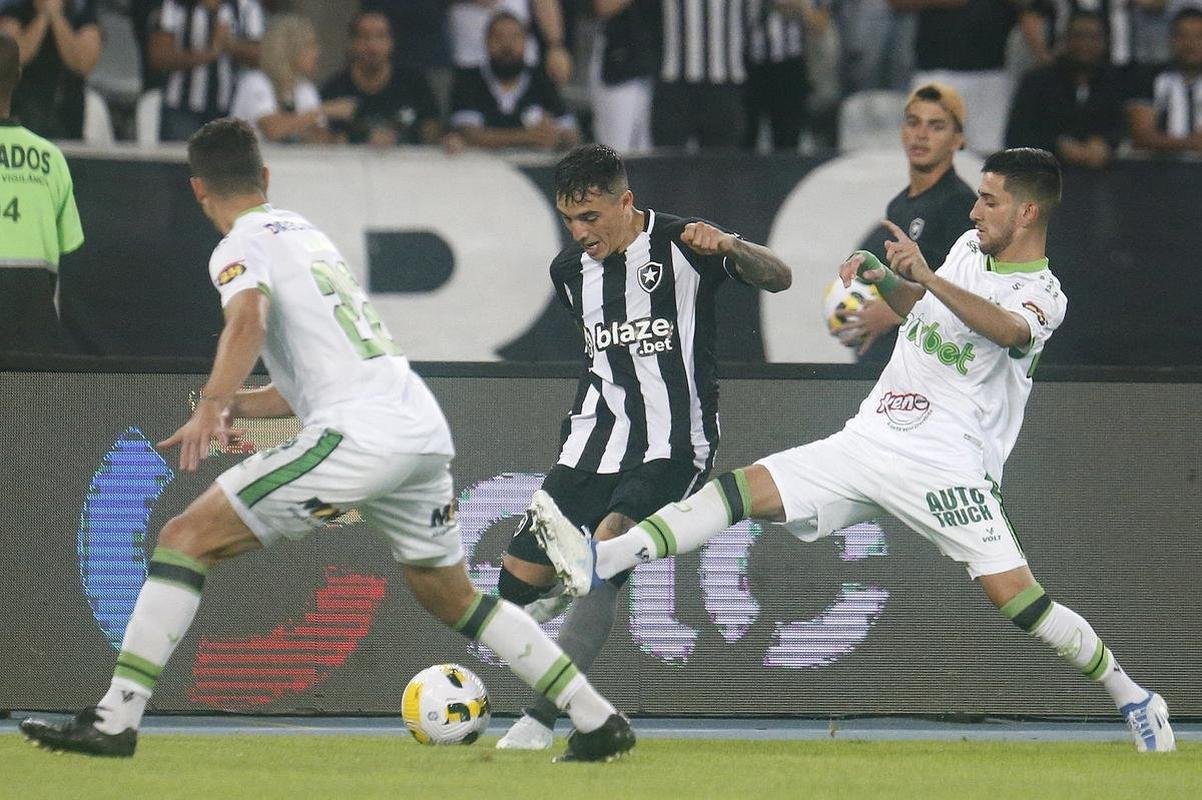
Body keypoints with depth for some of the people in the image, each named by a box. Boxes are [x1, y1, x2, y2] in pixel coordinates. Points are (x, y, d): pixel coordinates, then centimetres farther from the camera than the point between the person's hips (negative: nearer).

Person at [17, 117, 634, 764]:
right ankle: (597, 718, 25)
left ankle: (114, 719, -14)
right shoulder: (307, 233, 27)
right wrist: (239, 406, 21)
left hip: (358, 436, -8)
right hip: (428, 433, 8)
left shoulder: (242, 246, 1)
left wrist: (211, 407, -35)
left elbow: (249, 322, -22)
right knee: (450, 598, 26)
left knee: (187, 538, -6)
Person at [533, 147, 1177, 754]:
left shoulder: (1043, 295, -8)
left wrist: (927, 277, -44)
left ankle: (1131, 698, 0)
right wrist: (881, 275, 13)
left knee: (1015, 595, -18)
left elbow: (1007, 330, -32)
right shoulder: (969, 248, 15)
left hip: (945, 467, -6)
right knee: (748, 487, -10)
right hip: (868, 444, 7)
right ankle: (602, 561, -21)